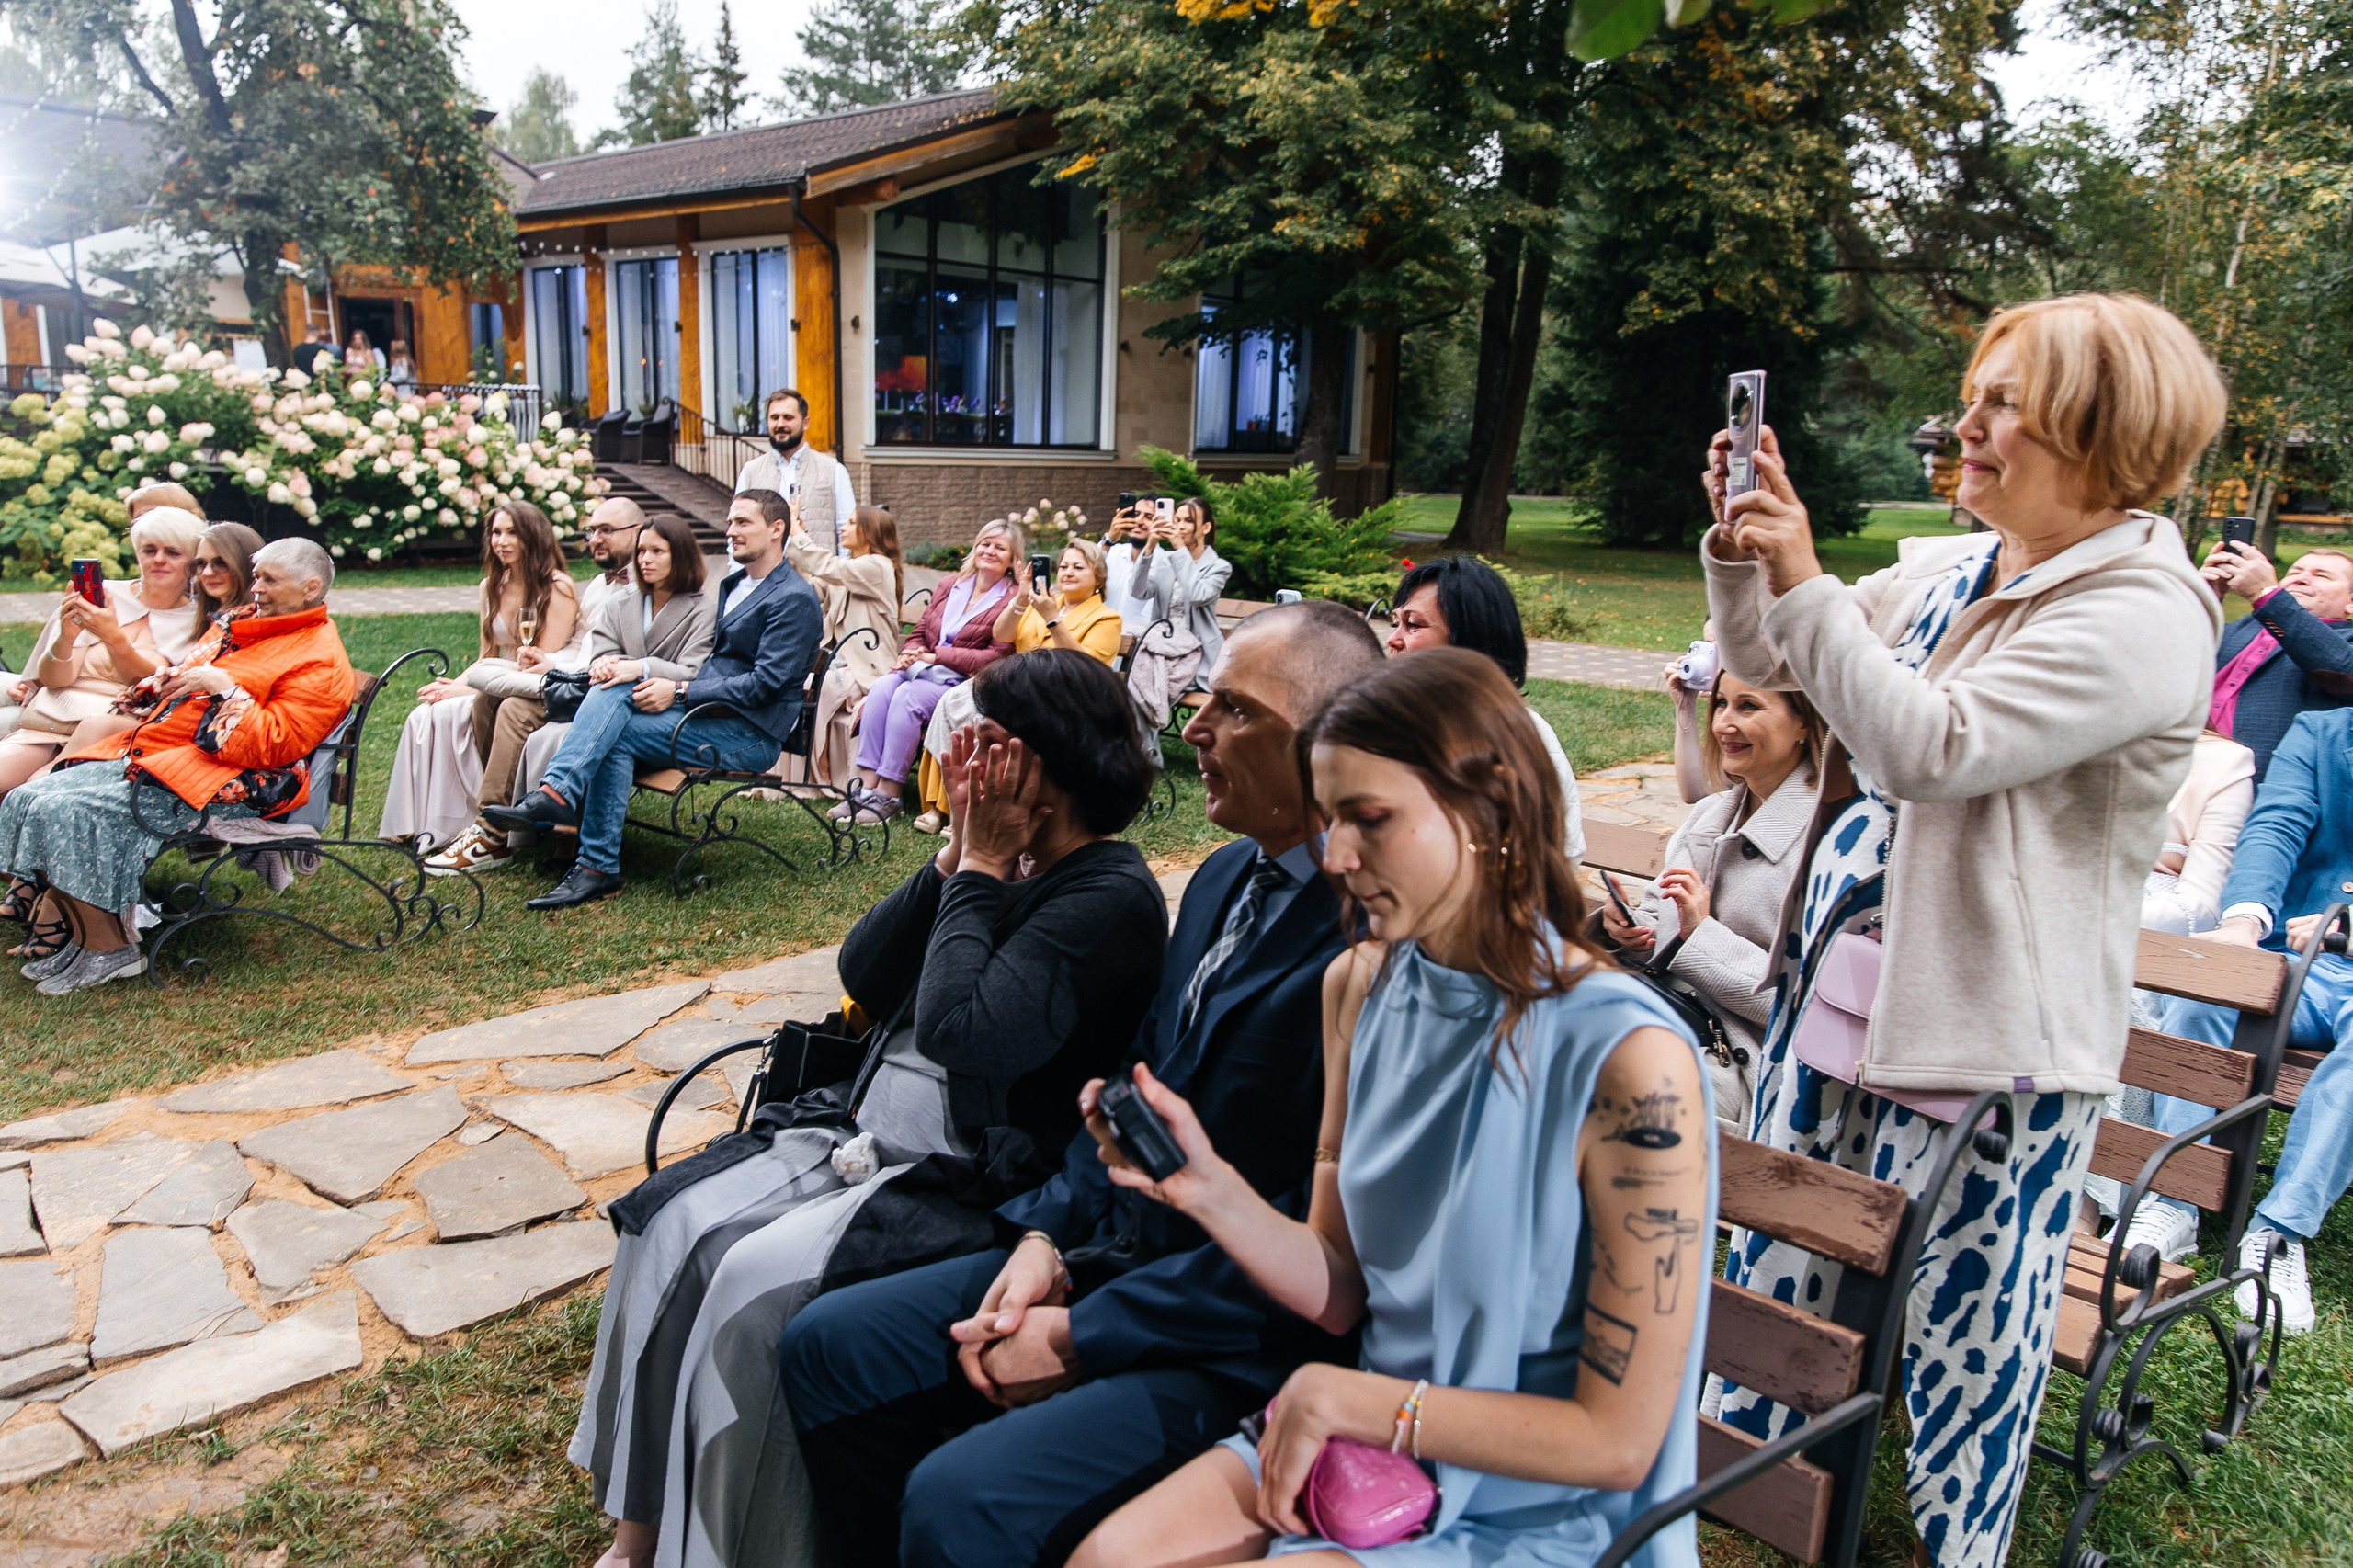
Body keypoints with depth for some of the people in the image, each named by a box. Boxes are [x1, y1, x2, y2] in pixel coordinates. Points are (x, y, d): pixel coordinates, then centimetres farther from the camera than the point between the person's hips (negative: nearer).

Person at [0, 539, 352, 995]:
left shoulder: (319, 662, -10)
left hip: (224, 779, -10)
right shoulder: (239, 624, 18)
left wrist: (224, 687, -20)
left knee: (68, 813, -23)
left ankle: (110, 951, -10)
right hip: (149, 750, 10)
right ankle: (86, 937, 0)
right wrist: (165, 685, 10)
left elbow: (274, 747, -19)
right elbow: (185, 679, 32)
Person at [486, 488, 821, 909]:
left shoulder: (795, 599, -9)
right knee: (612, 689, -17)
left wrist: (680, 692, -17)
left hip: (750, 734, -8)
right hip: (711, 712, 8)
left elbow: (766, 683, -17)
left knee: (617, 734, -22)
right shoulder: (733, 585, 21)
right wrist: (665, 684, 1)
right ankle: (556, 792, -27)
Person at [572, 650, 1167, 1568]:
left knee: (758, 1284, -23)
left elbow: (964, 1030, -25)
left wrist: (983, 867, -16)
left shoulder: (1113, 896, -16)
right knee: (677, 1231, -5)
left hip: (974, 1180, -8)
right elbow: (862, 979, 6)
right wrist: (957, 857, -3)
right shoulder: (1000, 859, 9)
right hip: (869, 1139, 8)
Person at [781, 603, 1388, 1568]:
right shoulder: (1226, 878, 8)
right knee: (827, 1345, 7)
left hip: (1237, 1338, -9)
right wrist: (1045, 1236, 0)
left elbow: (1318, 1236, -23)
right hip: (1108, 1250, 9)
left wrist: (1081, 1335, -16)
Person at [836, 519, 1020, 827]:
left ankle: (889, 795, -26)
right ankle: (866, 785, -28)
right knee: (882, 686, -24)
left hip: (966, 683, -6)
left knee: (908, 696, -30)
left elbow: (996, 657, -12)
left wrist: (935, 656, -14)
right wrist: (910, 655, -6)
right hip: (924, 672, 6)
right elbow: (918, 633, 20)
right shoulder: (949, 587, 18)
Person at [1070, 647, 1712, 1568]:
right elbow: (1342, 1291, 2)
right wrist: (1210, 1188, -15)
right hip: (1365, 1450, 6)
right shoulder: (1359, 987, -3)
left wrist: (1353, 1398, -16)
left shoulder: (1629, 1059, -26)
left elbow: (1618, 1439, -18)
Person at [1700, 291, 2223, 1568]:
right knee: (1782, 1272, 20)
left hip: (1988, 1036, -7)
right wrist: (1741, 545, -2)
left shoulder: (2143, 614, -16)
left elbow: (1932, 747, -28)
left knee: (1964, 1324, 9)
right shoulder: (1944, 572, 7)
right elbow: (1766, 665, 14)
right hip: (1839, 984, 8)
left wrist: (1805, 585, -26)